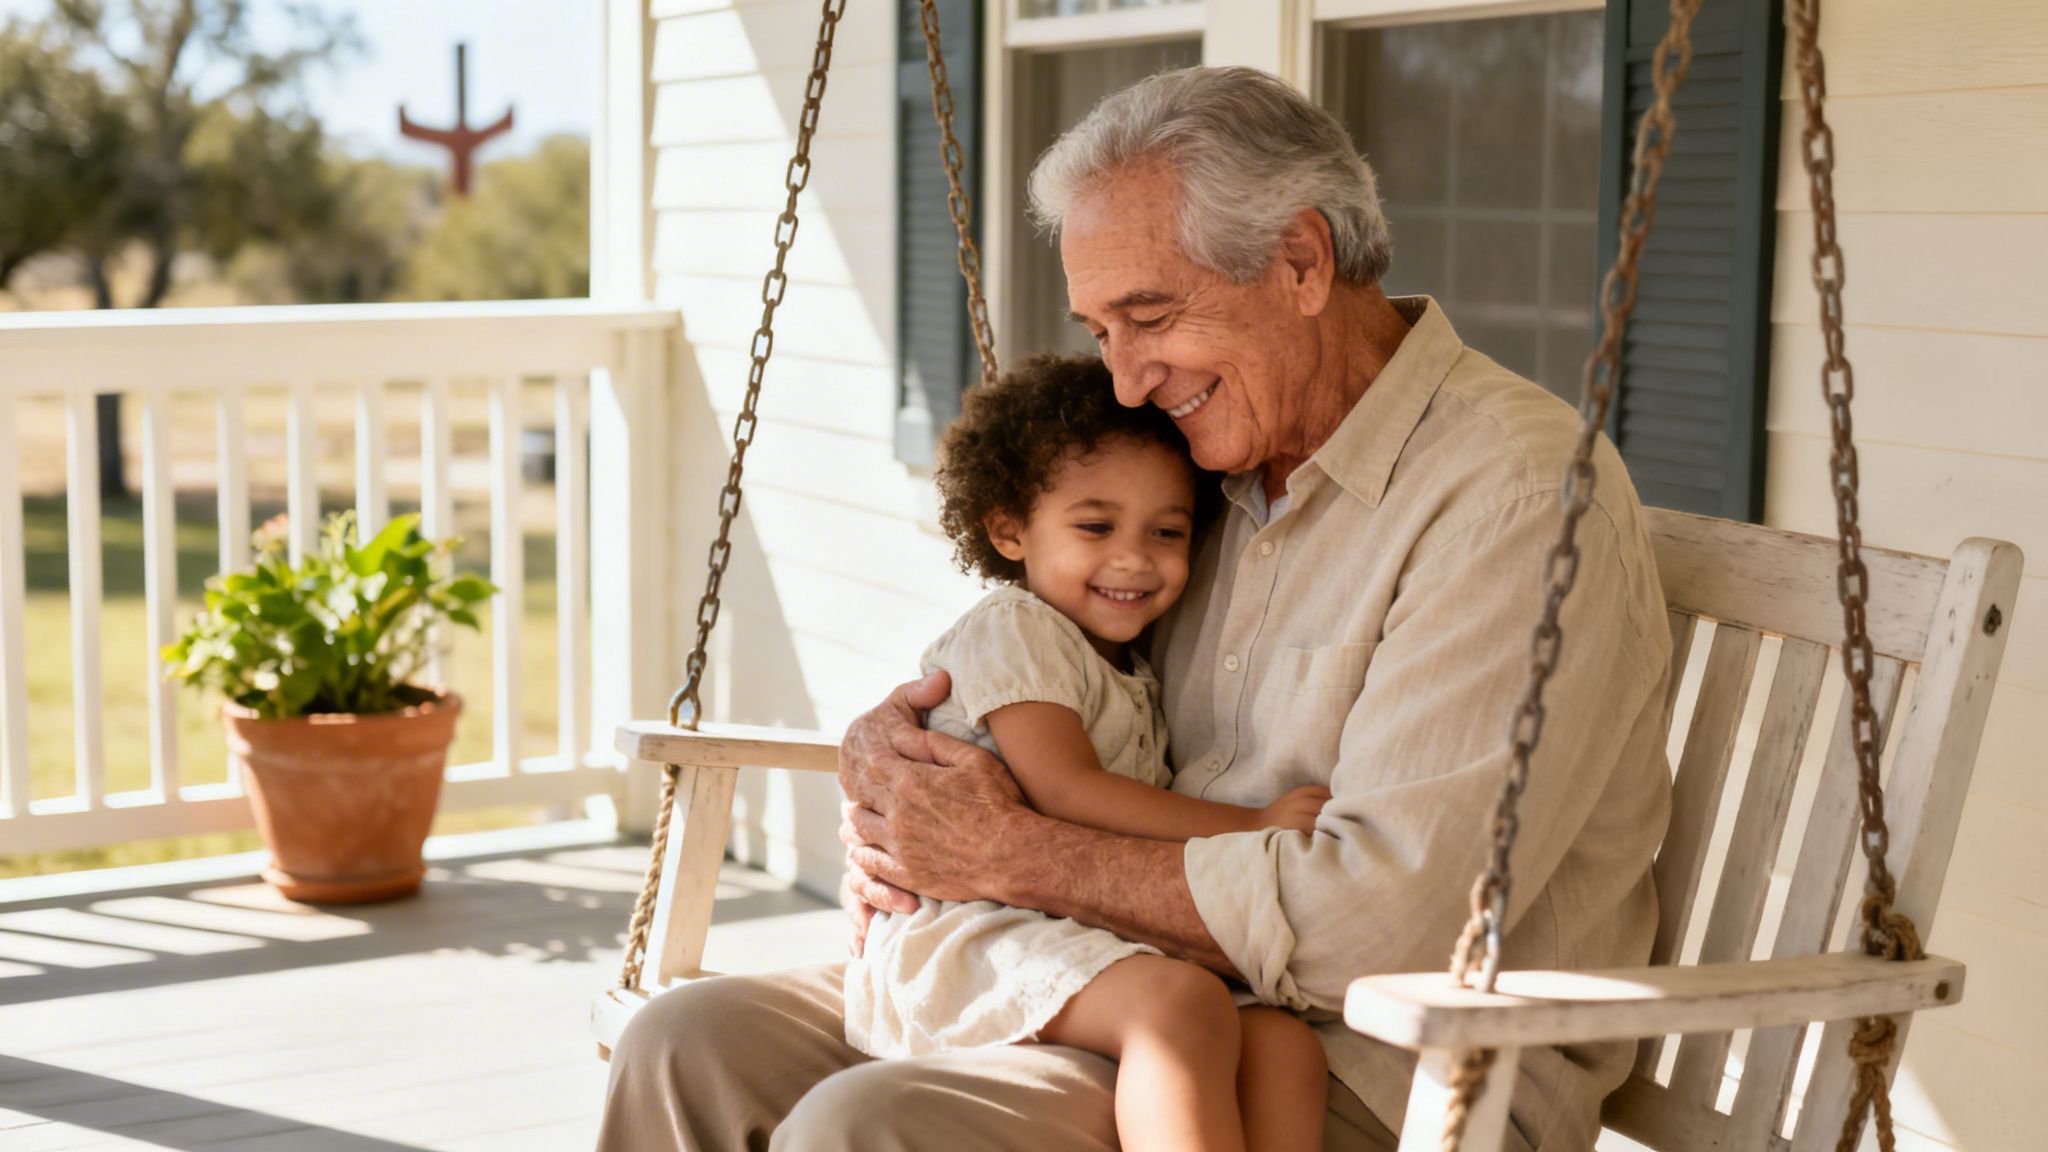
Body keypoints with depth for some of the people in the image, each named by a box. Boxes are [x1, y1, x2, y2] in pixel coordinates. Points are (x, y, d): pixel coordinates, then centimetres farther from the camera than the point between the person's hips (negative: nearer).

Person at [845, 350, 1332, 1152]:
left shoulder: (1136, 677, 28)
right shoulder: (1011, 631, 2)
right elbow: (1065, 790, -11)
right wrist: (1248, 826, -13)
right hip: (968, 931, -7)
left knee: (1283, 1042, -17)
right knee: (1182, 1002, -33)